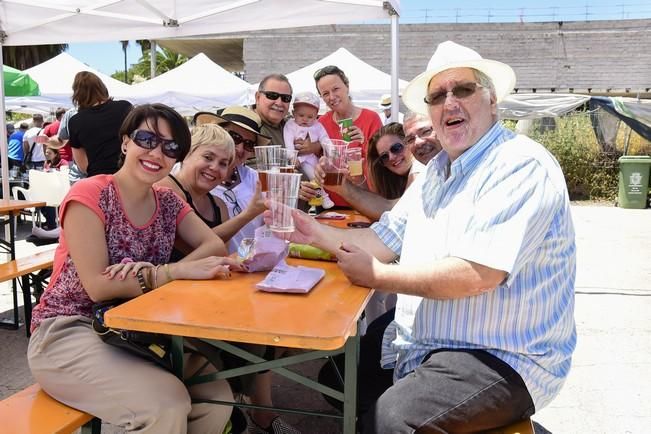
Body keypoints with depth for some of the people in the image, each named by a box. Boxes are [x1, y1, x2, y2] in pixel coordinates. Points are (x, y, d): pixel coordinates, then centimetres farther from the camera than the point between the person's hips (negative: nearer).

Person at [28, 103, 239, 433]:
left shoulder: (168, 202, 6)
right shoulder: (89, 195, -13)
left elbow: (215, 246, -7)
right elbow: (98, 286, -20)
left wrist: (153, 271, -25)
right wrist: (178, 272, -29)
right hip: (69, 333, -5)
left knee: (217, 395, -12)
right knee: (167, 404, -26)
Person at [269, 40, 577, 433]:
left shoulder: (522, 166, -18)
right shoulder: (437, 170, 12)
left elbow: (477, 275, -28)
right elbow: (384, 240, 14)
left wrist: (377, 276, -17)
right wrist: (316, 233, 0)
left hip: (497, 357, -8)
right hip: (420, 341, 9)